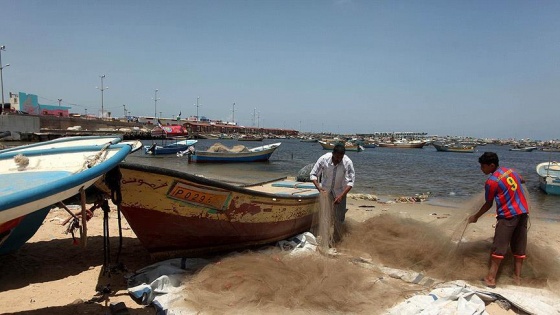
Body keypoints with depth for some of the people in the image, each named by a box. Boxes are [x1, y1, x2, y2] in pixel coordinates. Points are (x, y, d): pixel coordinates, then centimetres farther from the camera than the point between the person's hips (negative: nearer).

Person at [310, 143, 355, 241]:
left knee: (339, 217, 3)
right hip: (325, 189, 0)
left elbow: (350, 181, -21)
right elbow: (313, 174, -16)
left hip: (339, 191, 0)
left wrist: (341, 196, -30)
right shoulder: (324, 159, -24)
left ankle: (337, 238, 23)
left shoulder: (348, 162, -26)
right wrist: (319, 188, -31)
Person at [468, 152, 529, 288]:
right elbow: (522, 180, 30)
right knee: (519, 246, 13)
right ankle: (517, 276, 19)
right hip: (523, 212, 7)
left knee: (499, 248, -4)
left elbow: (488, 204, -4)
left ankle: (491, 278, -4)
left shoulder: (491, 182, -13)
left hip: (508, 216, -7)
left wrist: (475, 217, 8)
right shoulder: (510, 171, 7)